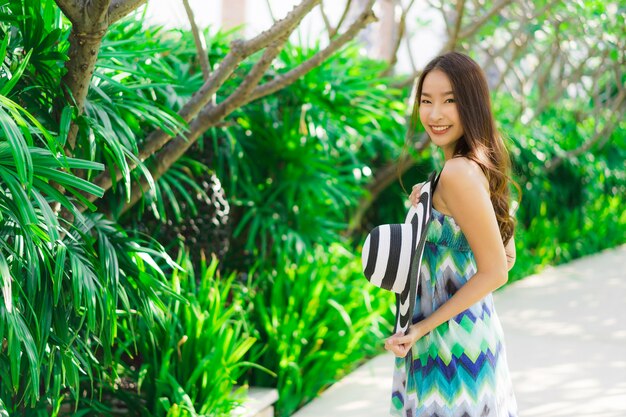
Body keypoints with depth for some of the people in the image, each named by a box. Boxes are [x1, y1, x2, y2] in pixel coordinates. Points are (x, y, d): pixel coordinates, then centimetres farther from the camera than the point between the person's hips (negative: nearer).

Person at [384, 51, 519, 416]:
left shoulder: (458, 173, -21)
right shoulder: (483, 162, 6)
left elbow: (495, 272, -20)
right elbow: (507, 257, 13)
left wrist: (421, 327, -17)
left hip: (449, 341, -9)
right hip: (476, 328, 9)